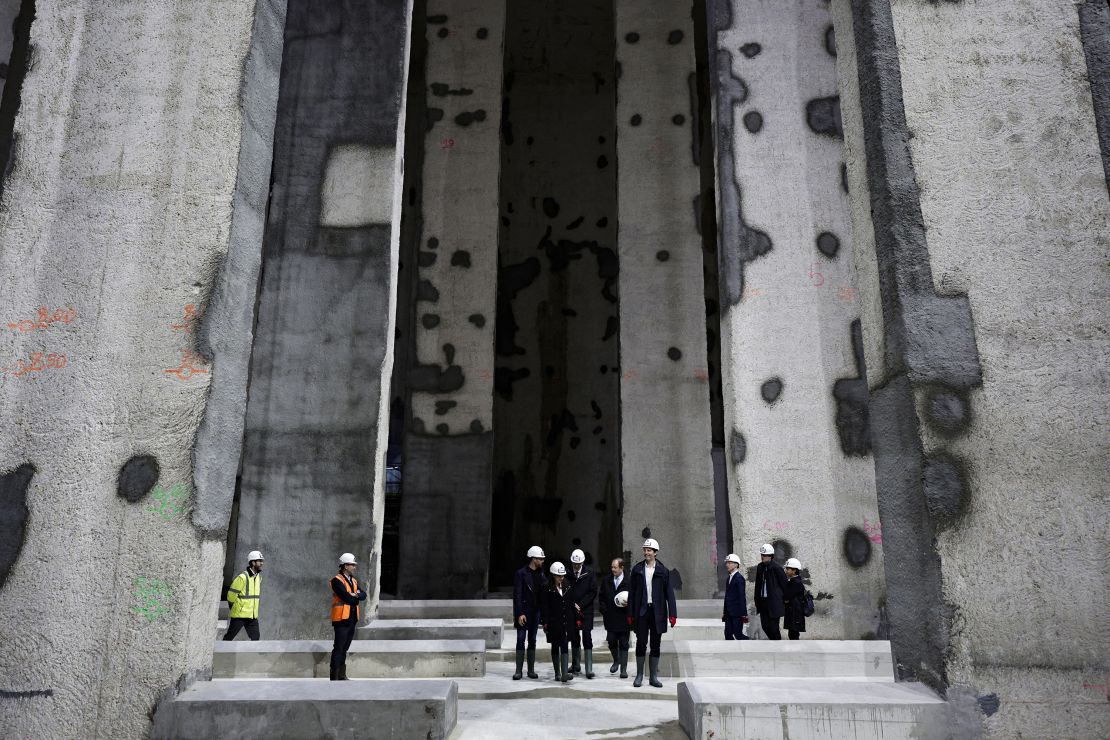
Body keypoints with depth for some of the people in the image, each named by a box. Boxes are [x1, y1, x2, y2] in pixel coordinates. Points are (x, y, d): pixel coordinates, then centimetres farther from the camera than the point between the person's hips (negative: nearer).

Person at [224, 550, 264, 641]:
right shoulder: (242, 577, -17)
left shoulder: (259, 577, 8)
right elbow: (231, 595, -12)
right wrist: (234, 609, -1)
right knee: (229, 637, 5)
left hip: (253, 616, 7)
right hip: (239, 614, -7)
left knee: (255, 638, 4)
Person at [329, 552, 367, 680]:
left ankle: (342, 675, 17)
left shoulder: (353, 580, 17)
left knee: (344, 649, 12)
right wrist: (357, 598, -3)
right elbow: (347, 598, -20)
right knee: (338, 648, -6)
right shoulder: (337, 580, -9)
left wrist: (355, 595, -12)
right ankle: (334, 676, -2)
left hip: (352, 619, 8)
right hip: (342, 619, -8)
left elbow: (363, 595, 7)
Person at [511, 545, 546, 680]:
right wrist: (519, 613, -16)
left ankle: (531, 670, 15)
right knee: (521, 640, -4)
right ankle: (519, 670, 1)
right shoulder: (521, 574, -8)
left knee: (532, 640, 9)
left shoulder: (541, 573, 9)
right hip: (523, 612, -5)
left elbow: (543, 592, 10)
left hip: (536, 612, 5)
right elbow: (517, 595, -10)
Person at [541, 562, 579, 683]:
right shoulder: (548, 589, -6)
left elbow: (572, 604, 11)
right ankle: (557, 673, 19)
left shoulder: (567, 587, 6)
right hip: (554, 622, -2)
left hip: (567, 621, 2)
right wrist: (545, 623, -11)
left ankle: (564, 673, -12)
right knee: (555, 647, 9)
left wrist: (576, 619, 9)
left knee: (564, 646, -7)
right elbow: (545, 607, -7)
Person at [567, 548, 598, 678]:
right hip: (572, 611, 2)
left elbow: (593, 592, -3)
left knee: (587, 638, -7)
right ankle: (576, 665, 25)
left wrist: (580, 605, -9)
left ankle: (589, 669, -7)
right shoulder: (568, 574, 0)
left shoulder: (589, 573, -2)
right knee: (574, 638, 11)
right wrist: (572, 605, -7)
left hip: (586, 610, -2)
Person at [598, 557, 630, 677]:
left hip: (624, 618, -3)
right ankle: (616, 661, 30)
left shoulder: (629, 582, -6)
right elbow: (601, 597, 13)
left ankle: (623, 669, 10)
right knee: (611, 642, 3)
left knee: (623, 644, 3)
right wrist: (604, 611, 3)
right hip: (610, 618, 3)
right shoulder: (606, 581, 7)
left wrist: (628, 604, -18)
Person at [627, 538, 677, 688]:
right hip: (641, 611, 0)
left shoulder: (663, 571, 2)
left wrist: (672, 614, -5)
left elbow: (669, 593, 1)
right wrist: (630, 614, 3)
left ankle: (654, 676, 14)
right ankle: (639, 675, 10)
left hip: (657, 612, 0)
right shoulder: (637, 570, 5)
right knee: (641, 643, 1)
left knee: (655, 644, 6)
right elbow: (632, 592, 7)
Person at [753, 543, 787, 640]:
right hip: (763, 601, 6)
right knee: (765, 625, 7)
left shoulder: (776, 568, -13)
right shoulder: (759, 567, 8)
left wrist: (784, 599, -4)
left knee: (773, 626, -2)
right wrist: (757, 600, 12)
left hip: (774, 602, -6)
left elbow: (784, 584, -7)